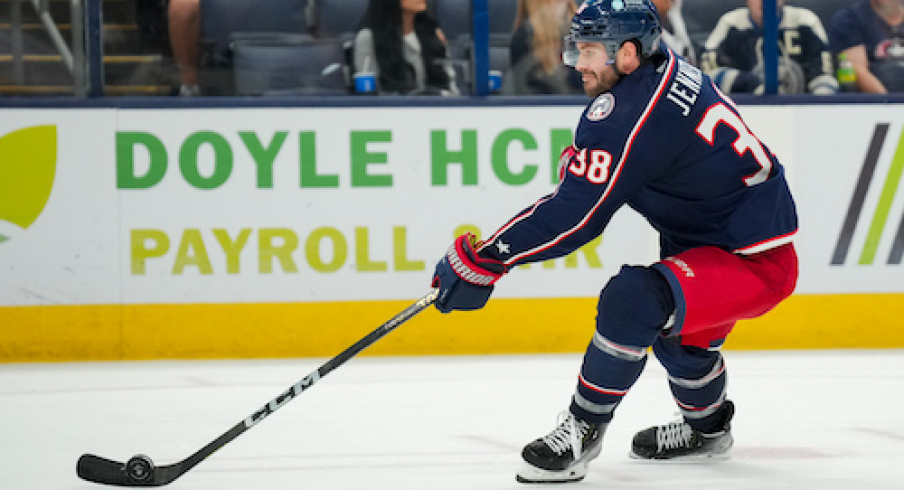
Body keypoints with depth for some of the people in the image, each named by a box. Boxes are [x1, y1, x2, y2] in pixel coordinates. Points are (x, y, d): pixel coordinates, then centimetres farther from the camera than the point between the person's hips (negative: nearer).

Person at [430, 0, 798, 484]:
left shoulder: (635, 113, -26)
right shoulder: (666, 71, 3)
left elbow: (577, 213, -26)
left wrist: (484, 258, -22)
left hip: (754, 263, -11)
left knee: (631, 299, -28)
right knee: (678, 332, 33)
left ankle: (582, 431, -13)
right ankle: (705, 426, 59)